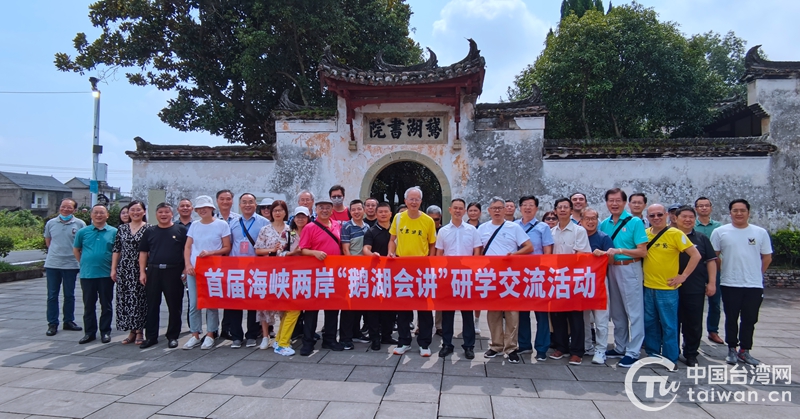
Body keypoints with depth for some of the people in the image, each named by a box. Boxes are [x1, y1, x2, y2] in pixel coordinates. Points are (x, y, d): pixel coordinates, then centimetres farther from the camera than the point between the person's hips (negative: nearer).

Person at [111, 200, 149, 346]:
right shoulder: (122, 228, 10)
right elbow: (116, 250, 11)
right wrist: (113, 269, 6)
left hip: (140, 270, -4)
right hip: (124, 269, 4)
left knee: (139, 299, -3)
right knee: (124, 299, 5)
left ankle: (139, 331, 8)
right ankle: (132, 331, 15)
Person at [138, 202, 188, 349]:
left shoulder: (180, 230, 3)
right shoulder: (150, 232, 12)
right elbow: (143, 253, 12)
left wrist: (185, 269, -7)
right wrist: (142, 271, 3)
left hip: (174, 272, -3)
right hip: (153, 271, 3)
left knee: (174, 306, 3)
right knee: (152, 305, 7)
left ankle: (172, 336, 14)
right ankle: (151, 336, 17)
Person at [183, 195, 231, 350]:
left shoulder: (221, 224, -2)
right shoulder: (194, 225, 10)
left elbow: (227, 248, -3)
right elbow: (187, 247, 10)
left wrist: (210, 253, -16)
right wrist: (188, 265, -4)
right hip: (193, 269, 4)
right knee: (194, 303, 5)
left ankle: (210, 335, 11)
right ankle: (195, 335, 15)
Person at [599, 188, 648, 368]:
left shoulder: (635, 222, -6)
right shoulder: (604, 224, 8)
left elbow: (642, 251, -11)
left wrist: (619, 250, -20)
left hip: (629, 268, -5)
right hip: (611, 269, 6)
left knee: (633, 311, -1)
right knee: (616, 311, 14)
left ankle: (633, 352, 6)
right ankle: (620, 347, 26)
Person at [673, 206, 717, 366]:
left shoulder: (702, 238, 8)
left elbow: (711, 261, 7)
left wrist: (711, 283, -1)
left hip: (696, 288, 1)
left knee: (694, 323, 6)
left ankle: (691, 354, 20)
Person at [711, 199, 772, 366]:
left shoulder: (760, 232, 2)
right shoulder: (720, 232, -2)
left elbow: (767, 257, 9)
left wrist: (756, 274, 8)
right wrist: (724, 270, 4)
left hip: (754, 285, 1)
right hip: (730, 285, -1)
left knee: (750, 320, 8)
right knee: (731, 319, 8)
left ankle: (744, 351, 21)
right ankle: (732, 349, 20)